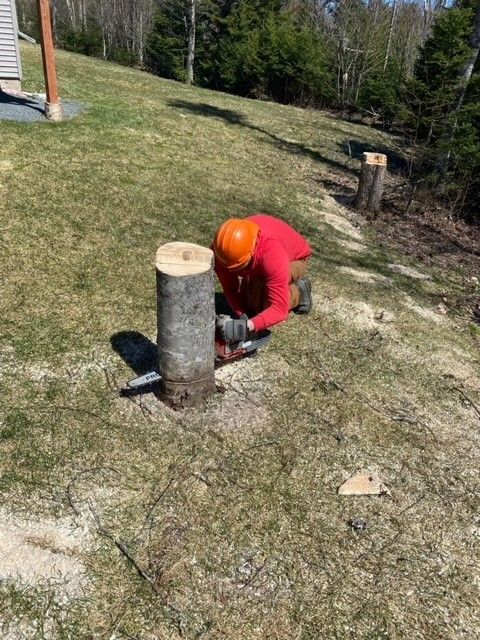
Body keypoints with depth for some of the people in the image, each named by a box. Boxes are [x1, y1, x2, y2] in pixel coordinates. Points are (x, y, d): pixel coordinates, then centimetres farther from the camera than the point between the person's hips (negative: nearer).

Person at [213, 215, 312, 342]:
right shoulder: (222, 250, -33)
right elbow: (229, 289, -21)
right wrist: (242, 316, -35)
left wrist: (247, 325, -58)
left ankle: (299, 290, 3)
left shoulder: (272, 254, -46)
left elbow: (280, 310, -45)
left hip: (294, 257, -5)